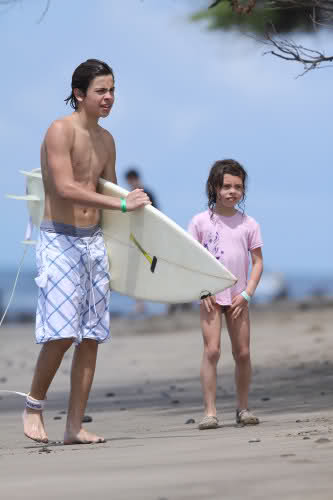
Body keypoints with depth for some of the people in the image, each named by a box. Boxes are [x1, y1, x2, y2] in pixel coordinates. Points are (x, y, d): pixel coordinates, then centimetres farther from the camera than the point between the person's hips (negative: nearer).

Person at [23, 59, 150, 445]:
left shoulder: (106, 140, 13)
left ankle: (74, 426, 6)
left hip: (94, 241, 7)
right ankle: (33, 406, 7)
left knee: (91, 337, 3)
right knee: (63, 333, -14)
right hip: (59, 242, -7)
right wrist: (123, 204, -24)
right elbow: (66, 189, -22)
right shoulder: (60, 131, -11)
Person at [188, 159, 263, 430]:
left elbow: (257, 261, 7)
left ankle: (243, 408, 19)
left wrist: (247, 294, -4)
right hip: (210, 296, -2)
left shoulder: (248, 224, 4)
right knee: (212, 350, -12)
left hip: (238, 298, 2)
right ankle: (210, 411, -10)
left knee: (243, 353, 3)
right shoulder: (201, 221, 0)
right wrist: (203, 291, -8)